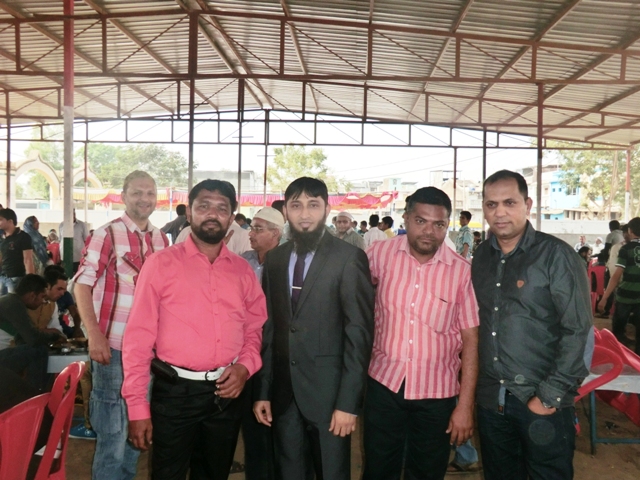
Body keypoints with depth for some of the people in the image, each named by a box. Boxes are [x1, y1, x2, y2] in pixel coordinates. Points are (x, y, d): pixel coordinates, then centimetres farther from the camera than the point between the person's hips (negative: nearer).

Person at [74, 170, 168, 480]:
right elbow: (82, 283, -11)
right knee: (112, 432, 4)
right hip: (113, 345, -5)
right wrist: (94, 335, -19)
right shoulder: (106, 234, -8)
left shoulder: (161, 239, 7)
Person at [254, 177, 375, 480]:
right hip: (283, 393, 4)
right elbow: (268, 328, 8)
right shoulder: (275, 259, 6)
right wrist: (262, 391, 4)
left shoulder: (349, 258, -9)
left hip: (329, 392, -4)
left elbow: (359, 333, -11)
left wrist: (348, 402, -14)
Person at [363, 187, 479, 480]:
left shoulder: (461, 271, -10)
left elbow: (471, 340, -7)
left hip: (436, 393, 0)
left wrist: (466, 405, -8)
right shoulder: (381, 254, -7)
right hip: (384, 384, 1)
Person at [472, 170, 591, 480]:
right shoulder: (481, 257, 4)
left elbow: (579, 330, -14)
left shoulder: (555, 255, -11)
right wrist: (474, 381, 5)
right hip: (490, 399, 5)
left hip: (543, 403, -4)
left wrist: (550, 396, -15)